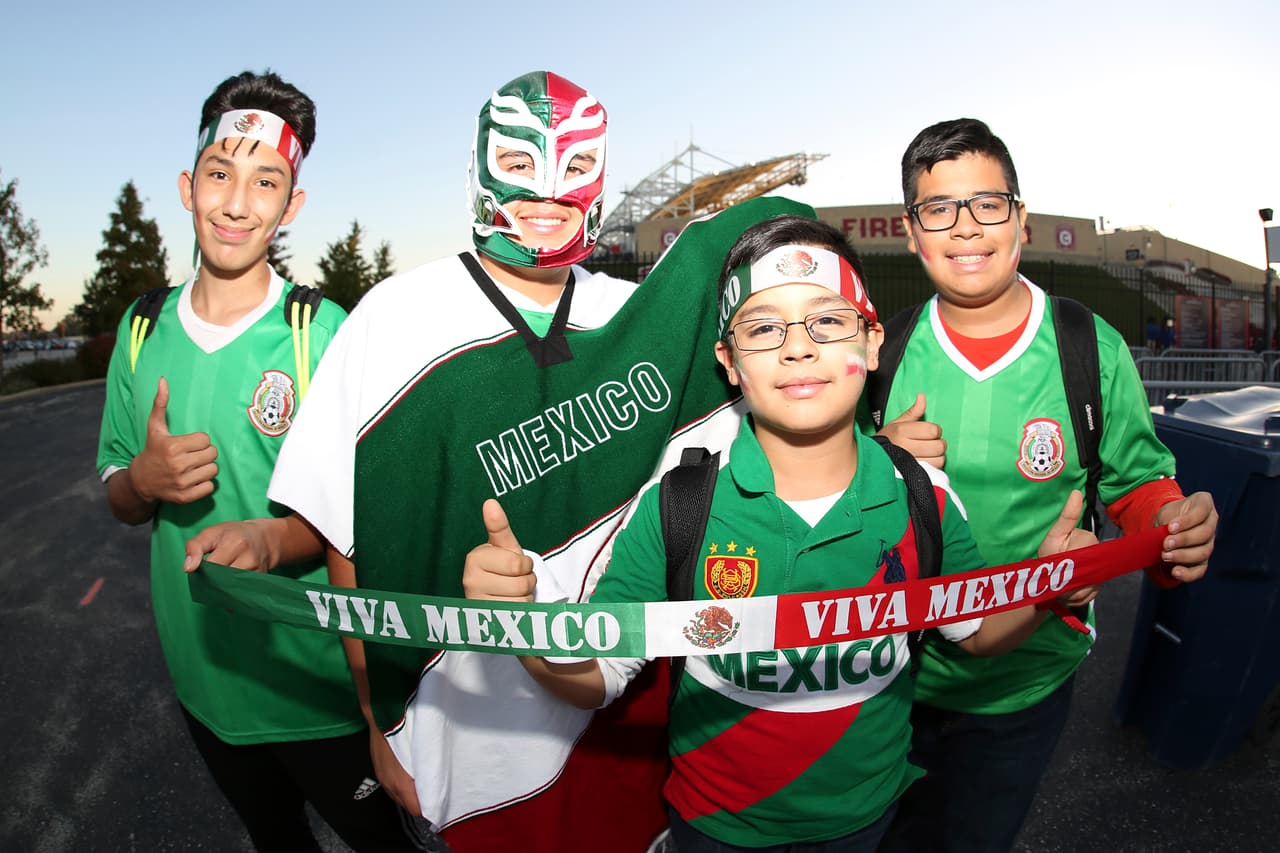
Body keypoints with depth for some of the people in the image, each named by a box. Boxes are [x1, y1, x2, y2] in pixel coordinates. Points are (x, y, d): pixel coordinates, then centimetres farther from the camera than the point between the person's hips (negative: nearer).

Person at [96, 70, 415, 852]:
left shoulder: (326, 333, -16)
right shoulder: (142, 332, -1)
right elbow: (119, 500, 8)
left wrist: (273, 536, -33)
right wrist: (144, 479, -15)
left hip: (321, 685, -4)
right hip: (202, 677, 5)